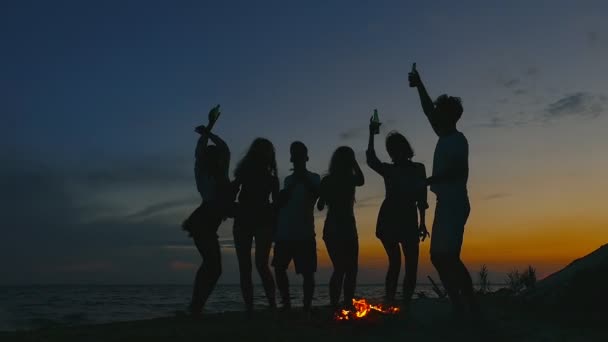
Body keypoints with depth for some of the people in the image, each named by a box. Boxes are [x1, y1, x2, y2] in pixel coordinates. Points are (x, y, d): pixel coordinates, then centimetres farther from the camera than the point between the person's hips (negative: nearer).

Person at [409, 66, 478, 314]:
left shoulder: (457, 140, -6)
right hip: (445, 204, 9)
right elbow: (428, 111, 26)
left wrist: (428, 181, -18)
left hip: (455, 204, -9)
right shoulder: (445, 138, 17)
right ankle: (461, 306, 10)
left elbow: (459, 171, -18)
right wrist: (419, 85, 28)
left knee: (447, 257, -15)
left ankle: (466, 307, -12)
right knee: (439, 257, 7)